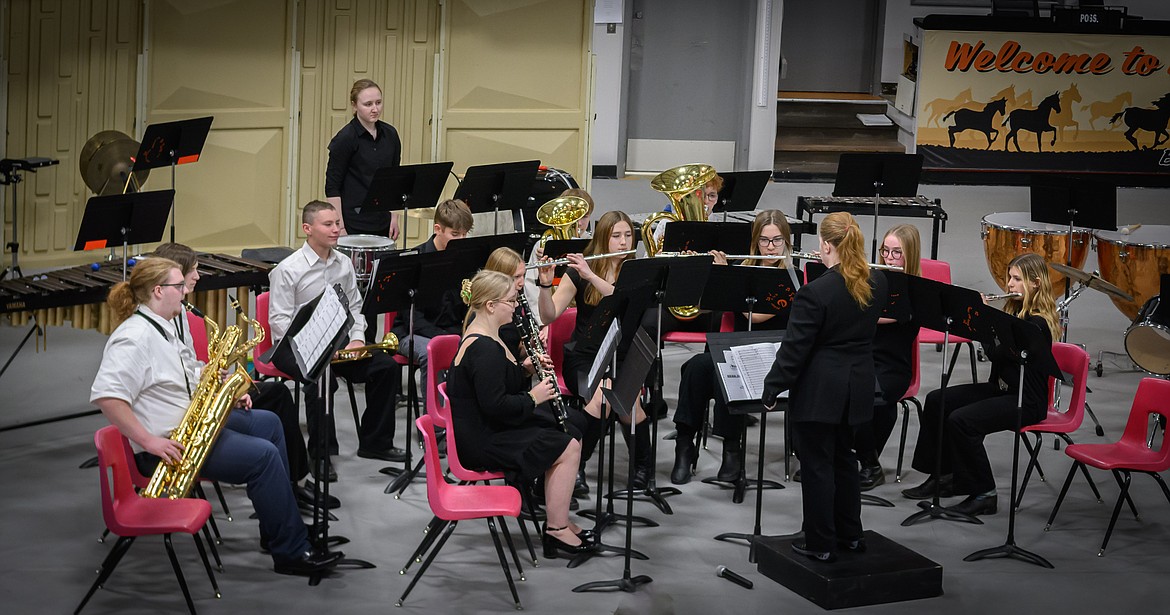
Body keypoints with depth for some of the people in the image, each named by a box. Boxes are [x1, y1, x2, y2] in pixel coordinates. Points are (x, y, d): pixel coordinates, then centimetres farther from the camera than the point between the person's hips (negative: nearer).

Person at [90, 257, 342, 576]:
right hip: (167, 446, -11)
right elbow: (105, 395, -32)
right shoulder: (135, 337, -21)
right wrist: (149, 441, -32)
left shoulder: (162, 328, 13)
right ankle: (291, 553, -10)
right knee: (263, 455, -18)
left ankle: (282, 523, 21)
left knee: (267, 423, 16)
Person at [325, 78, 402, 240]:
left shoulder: (390, 134, 7)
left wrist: (394, 217, 7)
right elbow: (332, 187, -10)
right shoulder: (345, 139, -10)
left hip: (382, 222, 6)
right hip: (354, 224, -5)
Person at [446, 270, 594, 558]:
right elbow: (494, 405, -28)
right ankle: (556, 530, 0)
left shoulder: (481, 336, 10)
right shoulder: (484, 348, -23)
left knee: (566, 437, 12)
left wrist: (527, 367, 4)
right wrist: (533, 398, -15)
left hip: (488, 428, 11)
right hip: (483, 442, -11)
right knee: (568, 448, -10)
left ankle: (559, 520, 16)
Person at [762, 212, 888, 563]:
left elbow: (794, 348, -18)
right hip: (857, 386, 7)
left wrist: (772, 388, -6)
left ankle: (821, 544, 12)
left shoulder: (816, 291, -21)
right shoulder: (877, 283, -1)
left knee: (817, 465, 4)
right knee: (843, 457, 21)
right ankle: (850, 534, 30)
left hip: (818, 391, -7)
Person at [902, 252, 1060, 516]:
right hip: (1001, 389, 10)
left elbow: (995, 352, -25)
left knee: (962, 420, -27)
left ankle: (985, 495, -14)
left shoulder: (1038, 323, -18)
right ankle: (941, 476, 6)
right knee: (936, 401, -2)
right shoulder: (1016, 310, 12)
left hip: (1026, 401, -10)